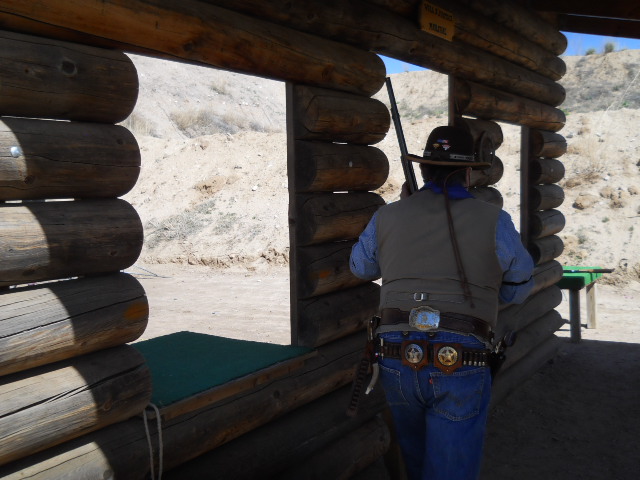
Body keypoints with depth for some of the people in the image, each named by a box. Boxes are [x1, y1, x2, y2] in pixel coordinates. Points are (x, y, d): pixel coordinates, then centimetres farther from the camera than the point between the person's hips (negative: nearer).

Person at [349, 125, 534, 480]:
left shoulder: (387, 217, 5)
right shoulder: (494, 222, -1)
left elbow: (361, 267, 24)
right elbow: (518, 289, 13)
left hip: (397, 360, 3)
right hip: (460, 365, -3)